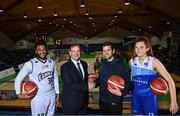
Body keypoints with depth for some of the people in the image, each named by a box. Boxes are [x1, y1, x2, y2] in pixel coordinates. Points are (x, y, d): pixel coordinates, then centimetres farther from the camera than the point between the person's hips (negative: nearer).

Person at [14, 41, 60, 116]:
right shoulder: (30, 64, -11)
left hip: (51, 97, 4)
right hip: (38, 98, -4)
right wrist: (19, 94, -15)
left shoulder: (52, 62, 1)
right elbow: (18, 79, -4)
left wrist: (57, 95, 10)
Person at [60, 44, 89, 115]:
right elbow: (69, 85, -20)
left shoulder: (84, 64, 7)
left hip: (83, 101, 6)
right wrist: (86, 86, -21)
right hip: (70, 102, -5)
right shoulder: (65, 67, -13)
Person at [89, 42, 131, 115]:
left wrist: (121, 93, -28)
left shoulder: (120, 66, -14)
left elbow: (128, 83, -13)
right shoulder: (102, 64, 3)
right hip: (102, 101, 5)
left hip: (115, 102, -5)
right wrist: (94, 84, -5)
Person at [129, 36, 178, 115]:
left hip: (149, 97, -3)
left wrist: (173, 101, -20)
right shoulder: (132, 61, -6)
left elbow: (170, 80, -16)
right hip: (136, 96, 3)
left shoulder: (154, 62, -17)